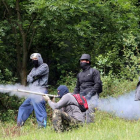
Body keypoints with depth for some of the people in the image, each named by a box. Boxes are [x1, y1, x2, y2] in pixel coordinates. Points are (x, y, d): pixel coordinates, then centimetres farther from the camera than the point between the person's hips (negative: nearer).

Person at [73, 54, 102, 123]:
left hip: (92, 96, -6)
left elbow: (98, 84, -3)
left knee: (89, 111, -24)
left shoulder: (94, 71, 7)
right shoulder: (79, 74, 27)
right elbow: (77, 87, 30)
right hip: (82, 96, 6)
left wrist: (90, 93, -15)